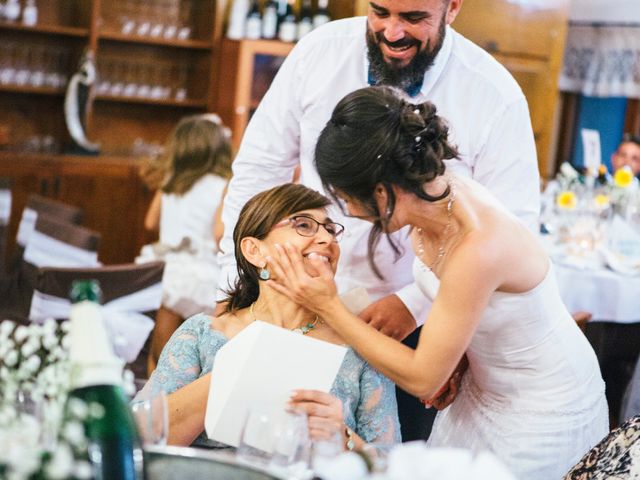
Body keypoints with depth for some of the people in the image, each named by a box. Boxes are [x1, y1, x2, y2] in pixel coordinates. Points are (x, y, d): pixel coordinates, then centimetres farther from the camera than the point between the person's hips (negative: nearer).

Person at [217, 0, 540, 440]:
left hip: (414, 324, -2)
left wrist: (417, 303, -19)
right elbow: (260, 167, 1)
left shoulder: (496, 95, -13)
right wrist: (236, 278, -4)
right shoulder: (319, 52, -6)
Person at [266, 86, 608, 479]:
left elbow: (421, 379, -25)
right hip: (486, 386, 7)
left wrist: (328, 307, -22)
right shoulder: (434, 193, -12)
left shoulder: (478, 248, -35)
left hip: (543, 410, -7)